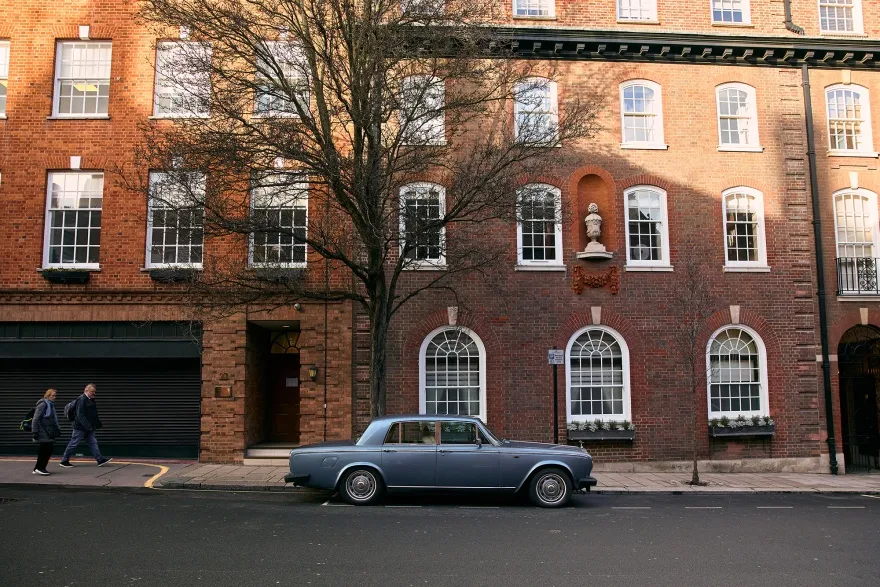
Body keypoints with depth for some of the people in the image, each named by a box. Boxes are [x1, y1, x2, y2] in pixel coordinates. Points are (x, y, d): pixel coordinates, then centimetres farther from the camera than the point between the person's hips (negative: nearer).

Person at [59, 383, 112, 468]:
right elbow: (80, 415, -22)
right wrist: (88, 426, -27)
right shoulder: (82, 400, -16)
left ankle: (100, 460, 2)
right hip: (80, 427, -9)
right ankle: (64, 461, 13)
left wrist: (99, 424, 20)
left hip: (89, 428, 9)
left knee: (93, 443, 5)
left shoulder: (91, 400, 13)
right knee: (73, 444, 1)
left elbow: (94, 415, 23)